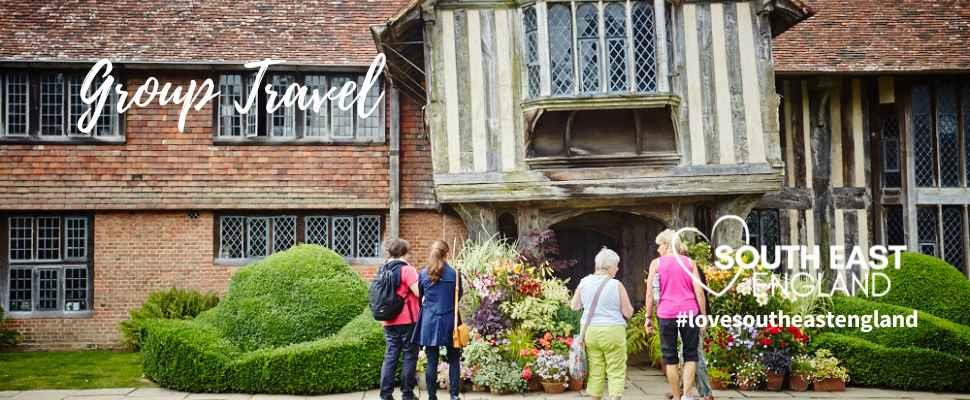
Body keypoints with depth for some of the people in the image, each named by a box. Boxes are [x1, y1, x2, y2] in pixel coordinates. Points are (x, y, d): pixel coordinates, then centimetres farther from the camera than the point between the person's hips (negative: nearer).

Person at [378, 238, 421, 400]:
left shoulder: (383, 270, 10)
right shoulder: (407, 269, -11)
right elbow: (419, 292, -19)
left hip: (389, 321, 6)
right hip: (407, 320, -6)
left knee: (390, 356, 8)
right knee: (409, 356, 3)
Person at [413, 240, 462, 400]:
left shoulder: (423, 274, -1)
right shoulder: (454, 273, -6)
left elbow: (419, 296, 11)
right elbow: (459, 297, 6)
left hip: (429, 322, 1)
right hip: (449, 322, -1)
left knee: (431, 362, 5)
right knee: (453, 360, 9)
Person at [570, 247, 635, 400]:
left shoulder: (584, 282, 2)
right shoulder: (616, 285, -8)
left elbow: (574, 306, 14)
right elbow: (628, 313, -4)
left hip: (589, 331, 4)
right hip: (613, 332, -4)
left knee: (595, 372, 11)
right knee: (616, 372, 3)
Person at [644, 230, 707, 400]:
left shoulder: (656, 263, 4)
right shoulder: (689, 262, 7)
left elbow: (650, 292, 0)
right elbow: (699, 291, 2)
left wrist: (648, 317, 5)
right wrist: (703, 316, 8)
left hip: (666, 314, -1)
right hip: (689, 312, 1)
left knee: (670, 358, 9)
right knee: (690, 355, 9)